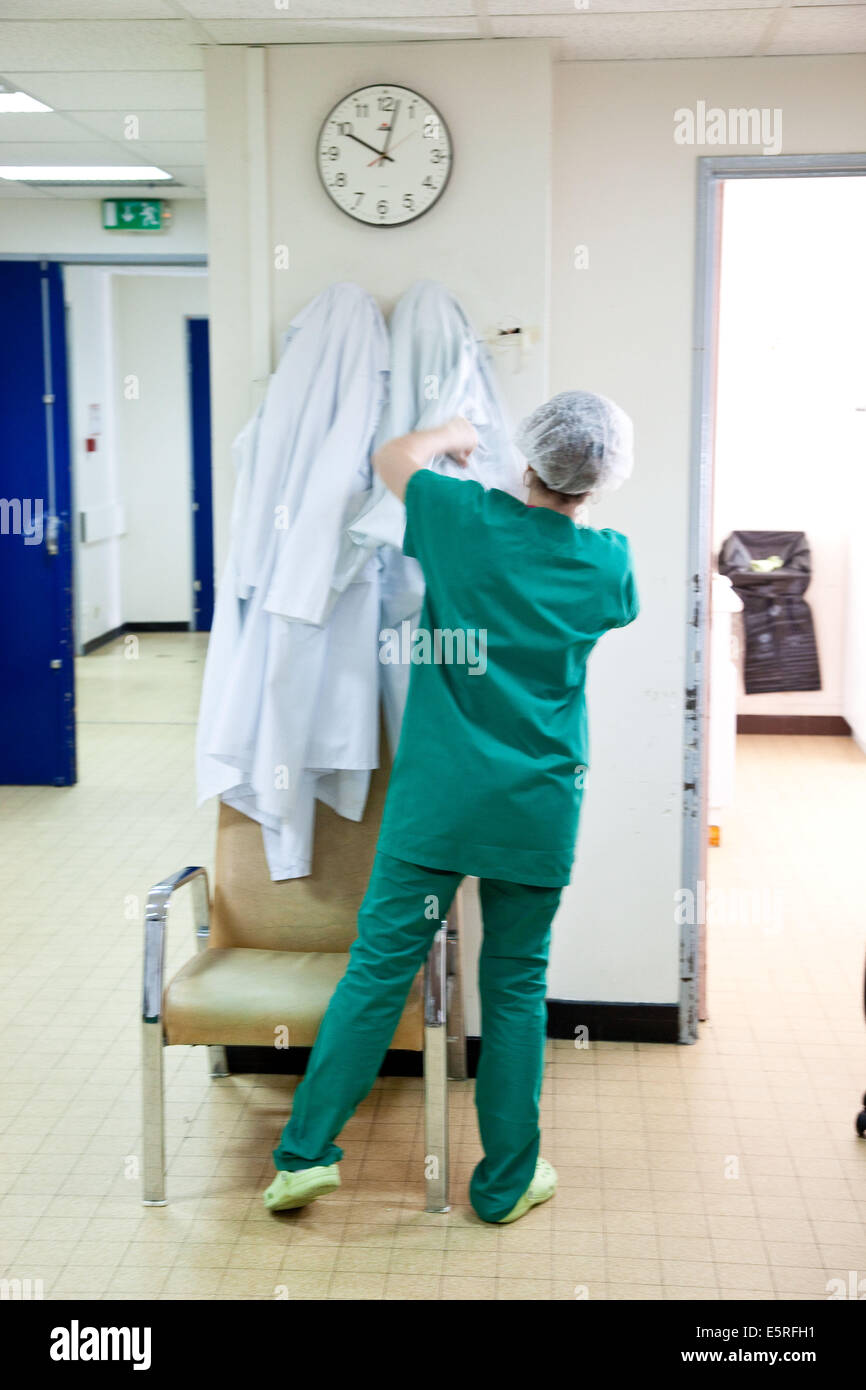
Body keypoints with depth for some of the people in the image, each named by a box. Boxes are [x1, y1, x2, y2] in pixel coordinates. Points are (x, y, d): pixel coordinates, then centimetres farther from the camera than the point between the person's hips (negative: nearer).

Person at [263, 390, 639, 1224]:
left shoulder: (468, 518, -7)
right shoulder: (608, 561, -2)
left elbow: (392, 458, 12)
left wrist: (450, 434, 31)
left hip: (436, 796, -1)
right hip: (538, 809, 1)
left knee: (379, 966, 4)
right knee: (516, 985, 9)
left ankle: (305, 1153, 10)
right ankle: (508, 1180, 20)